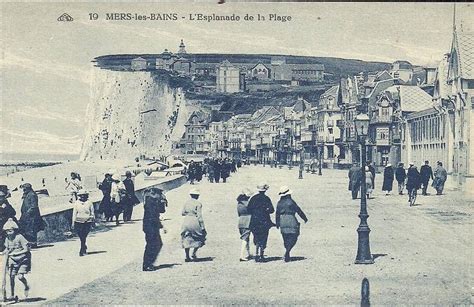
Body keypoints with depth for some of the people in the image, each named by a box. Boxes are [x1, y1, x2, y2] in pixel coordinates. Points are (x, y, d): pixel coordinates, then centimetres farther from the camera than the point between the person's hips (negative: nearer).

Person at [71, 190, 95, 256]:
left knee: (84, 237, -6)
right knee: (81, 237, 2)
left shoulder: (89, 202, 3)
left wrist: (93, 220, 10)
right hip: (78, 222, 1)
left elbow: (92, 212, 10)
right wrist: (73, 223, 4)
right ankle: (85, 248, 27)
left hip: (87, 222, -1)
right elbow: (74, 213, 7)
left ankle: (82, 251, 1)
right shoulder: (76, 203, 5)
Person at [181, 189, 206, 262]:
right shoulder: (198, 203, -8)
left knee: (187, 239, 11)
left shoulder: (186, 202, 6)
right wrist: (202, 226, -9)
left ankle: (187, 256, 10)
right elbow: (199, 216, -12)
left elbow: (182, 213, 7)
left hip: (186, 222, 5)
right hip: (195, 222, -5)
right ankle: (194, 253, 3)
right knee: (200, 238, 14)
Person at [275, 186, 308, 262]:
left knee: (286, 239, 15)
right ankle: (287, 253, -15)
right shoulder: (291, 202, -8)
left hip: (282, 222, 5)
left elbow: (277, 214, 10)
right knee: (293, 238, 0)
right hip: (291, 221, -5)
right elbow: (299, 211, -2)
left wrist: (277, 224, 19)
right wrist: (305, 219, 11)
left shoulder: (279, 203, 6)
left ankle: (287, 256, 19)